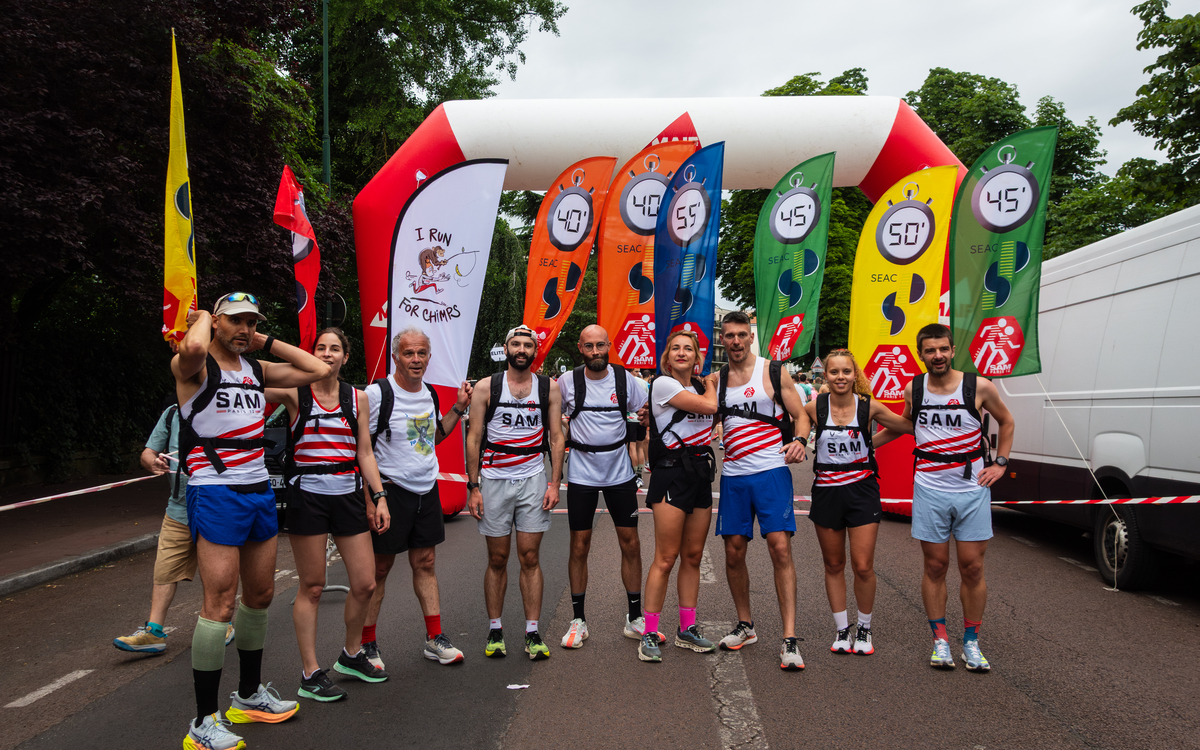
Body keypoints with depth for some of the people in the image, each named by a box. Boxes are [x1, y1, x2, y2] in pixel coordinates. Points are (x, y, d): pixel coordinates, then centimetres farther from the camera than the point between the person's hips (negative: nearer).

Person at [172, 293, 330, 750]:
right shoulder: (194, 366, -8)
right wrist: (201, 318, -11)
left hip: (259, 490, 8)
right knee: (220, 605, -9)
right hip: (216, 493, -8)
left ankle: (249, 695, 32)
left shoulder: (256, 369, 14)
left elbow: (318, 370, 14)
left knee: (260, 596, 15)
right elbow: (193, 348, -33)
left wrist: (266, 343, 11)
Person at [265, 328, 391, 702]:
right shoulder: (294, 392, -1)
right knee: (312, 587, 2)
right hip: (307, 496, -4)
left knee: (365, 584, 5)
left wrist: (379, 496, 5)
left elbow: (364, 453, 11)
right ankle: (310, 674, 14)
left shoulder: (357, 397, 10)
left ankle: (351, 656, 29)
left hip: (348, 496, 4)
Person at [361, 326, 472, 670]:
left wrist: (458, 408, 10)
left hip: (427, 490, 6)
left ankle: (435, 639, 17)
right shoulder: (377, 393, -12)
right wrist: (370, 498, -17)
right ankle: (366, 644, 14)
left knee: (425, 563, 11)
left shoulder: (430, 394, 9)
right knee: (380, 567, 2)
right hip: (391, 490, -6)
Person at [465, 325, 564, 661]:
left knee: (530, 558, 2)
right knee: (497, 560, 6)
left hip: (533, 481, 1)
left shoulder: (549, 388, 6)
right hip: (494, 480, 0)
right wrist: (473, 487, -4)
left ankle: (532, 633, 9)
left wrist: (554, 484, -2)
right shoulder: (486, 387, 1)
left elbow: (556, 438, 7)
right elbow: (474, 437, 1)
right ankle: (495, 631, 17)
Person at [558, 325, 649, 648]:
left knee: (631, 545, 3)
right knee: (579, 547, 3)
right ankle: (578, 619, 15)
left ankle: (635, 618, 16)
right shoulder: (566, 382, -4)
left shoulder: (625, 379, -1)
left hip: (620, 473, 1)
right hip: (581, 474, -1)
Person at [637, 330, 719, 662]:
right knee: (666, 558, -7)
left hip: (700, 471, 7)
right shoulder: (662, 384, -7)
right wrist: (710, 385, 5)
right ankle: (649, 634, 1)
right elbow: (709, 406, -14)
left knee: (693, 556, 10)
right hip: (671, 472, -7)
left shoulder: (698, 386, 16)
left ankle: (687, 629, 20)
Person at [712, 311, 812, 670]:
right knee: (734, 552, 7)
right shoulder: (716, 380, 11)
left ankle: (790, 639, -7)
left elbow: (800, 415, 2)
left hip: (771, 472, -4)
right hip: (733, 476, 4)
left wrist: (799, 440, -19)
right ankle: (745, 625, 26)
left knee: (780, 548, -11)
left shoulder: (774, 372, 0)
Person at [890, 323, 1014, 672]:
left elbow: (1007, 422, 13)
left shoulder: (980, 387, -4)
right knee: (935, 567, 5)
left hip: (972, 490, -1)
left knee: (972, 568, 3)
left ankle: (971, 642, 17)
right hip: (930, 490, 1)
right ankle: (940, 640, 16)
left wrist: (1000, 463, 6)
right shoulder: (913, 389, 2)